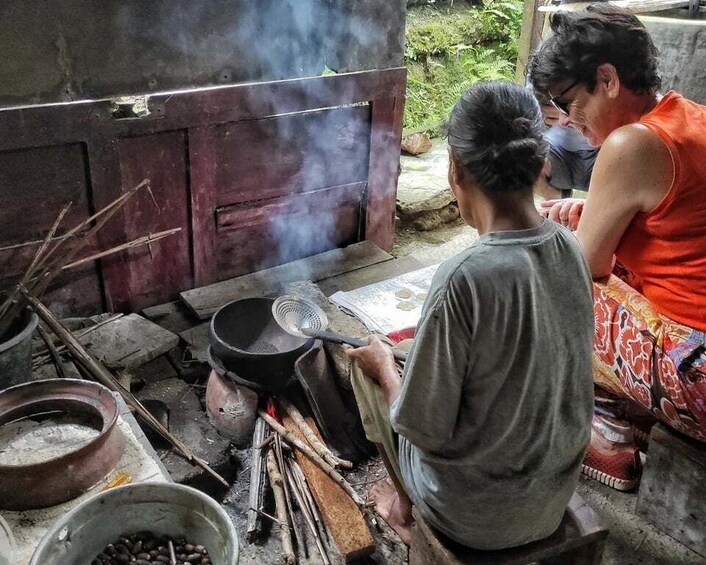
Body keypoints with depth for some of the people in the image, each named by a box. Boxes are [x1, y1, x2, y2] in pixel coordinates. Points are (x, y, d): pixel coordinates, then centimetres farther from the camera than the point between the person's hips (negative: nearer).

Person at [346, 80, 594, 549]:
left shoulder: (464, 279, -30)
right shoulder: (571, 249, -9)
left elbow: (423, 428, -22)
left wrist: (384, 365, -5)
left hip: (474, 516, -5)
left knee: (365, 361, 13)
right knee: (430, 355, 23)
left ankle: (407, 507, 32)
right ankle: (409, 498, 37)